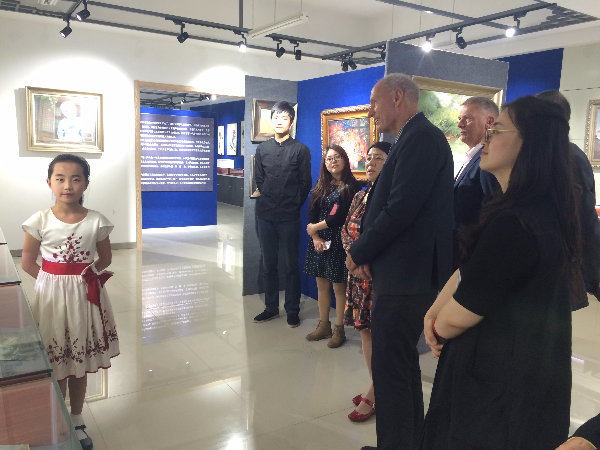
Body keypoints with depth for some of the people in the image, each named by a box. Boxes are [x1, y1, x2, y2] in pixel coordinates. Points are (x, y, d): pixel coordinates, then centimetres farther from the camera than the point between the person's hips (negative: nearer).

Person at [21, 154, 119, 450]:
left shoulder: (96, 222, -6)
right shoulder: (40, 221, -7)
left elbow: (105, 258, 7)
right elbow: (28, 262, 1)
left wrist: (89, 274, -7)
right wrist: (53, 280, -6)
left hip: (84, 296, 1)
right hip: (52, 296, -1)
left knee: (80, 365, 14)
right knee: (55, 366, 6)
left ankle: (77, 423, 33)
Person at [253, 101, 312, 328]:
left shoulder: (301, 150, -1)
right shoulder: (262, 149, 9)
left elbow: (305, 184, 0)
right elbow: (259, 181, 12)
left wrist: (293, 205, 2)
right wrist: (269, 201, 7)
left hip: (289, 217, -3)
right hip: (266, 215, 4)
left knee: (291, 266, 4)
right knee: (268, 264, 11)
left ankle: (292, 310, 15)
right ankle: (271, 307, 23)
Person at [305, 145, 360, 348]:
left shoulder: (352, 186, -6)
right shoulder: (321, 186, 11)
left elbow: (341, 216, -13)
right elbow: (312, 213, 4)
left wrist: (315, 227, -5)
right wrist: (316, 238, -10)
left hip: (338, 241, -5)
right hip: (319, 241, 5)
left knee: (338, 286, 1)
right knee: (322, 284, 10)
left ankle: (339, 329, 15)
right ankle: (323, 325, 24)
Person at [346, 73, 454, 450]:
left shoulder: (421, 137, -14)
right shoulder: (415, 137, 16)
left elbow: (401, 208, -22)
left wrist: (359, 253, -10)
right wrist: (367, 254, 1)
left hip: (405, 276, -10)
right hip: (406, 273, 10)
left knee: (391, 369, 0)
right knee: (402, 362, 19)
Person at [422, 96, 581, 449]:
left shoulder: (512, 224, -30)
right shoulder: (548, 211, 4)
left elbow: (459, 316, -23)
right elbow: (468, 268, 5)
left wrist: (436, 326, -1)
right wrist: (434, 312, -8)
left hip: (498, 387, -9)